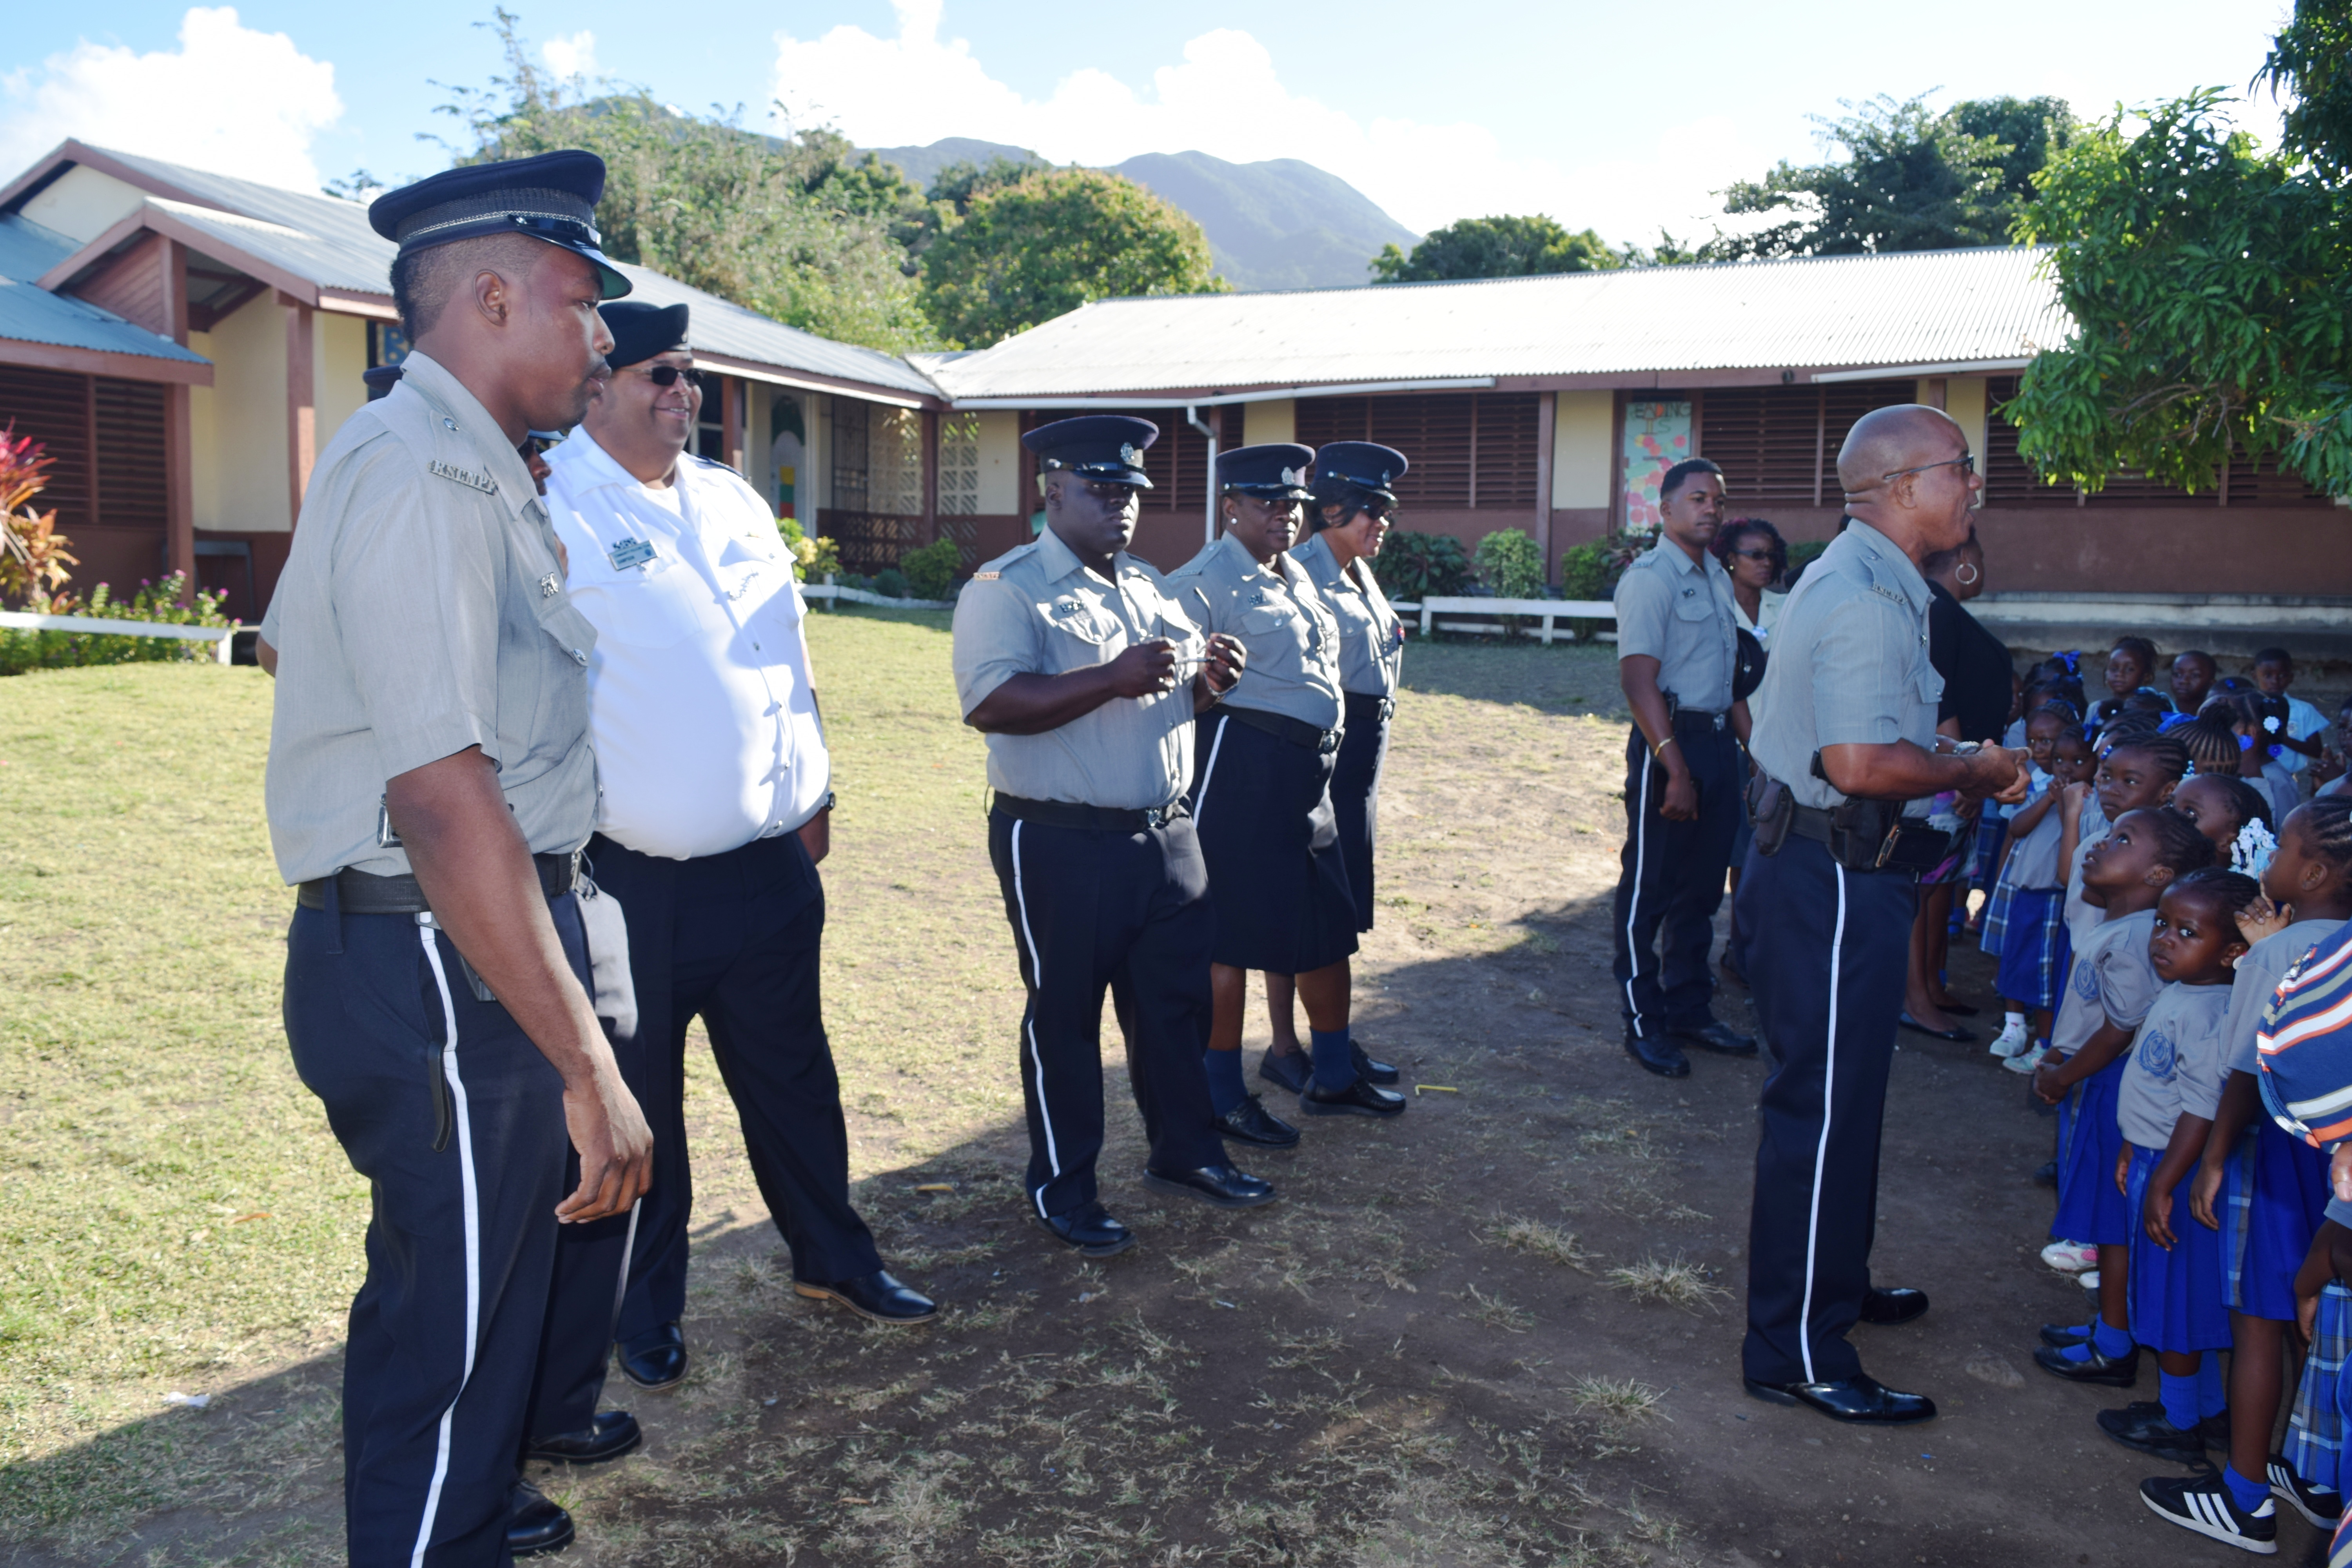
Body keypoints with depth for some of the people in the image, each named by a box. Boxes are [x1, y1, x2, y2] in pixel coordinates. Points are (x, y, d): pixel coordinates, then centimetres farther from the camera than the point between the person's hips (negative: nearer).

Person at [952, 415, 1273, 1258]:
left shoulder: (1152, 588, 15)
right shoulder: (1006, 589, -9)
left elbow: (1183, 693, 23)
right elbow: (990, 704, -23)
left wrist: (1211, 678, -1)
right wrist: (1113, 679, -28)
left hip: (1164, 834, 7)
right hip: (1061, 845, -7)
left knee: (1177, 1000, 15)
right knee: (1064, 1016, 6)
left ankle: (1185, 1152, 33)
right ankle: (1061, 1188, 21)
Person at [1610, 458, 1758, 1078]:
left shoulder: (1718, 578, 15)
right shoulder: (1650, 578, -12)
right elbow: (1639, 679, -19)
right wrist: (1676, 770, -23)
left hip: (1718, 740, 9)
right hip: (1671, 741, -8)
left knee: (1702, 887, 15)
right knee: (1650, 888, 0)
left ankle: (1690, 1010, 26)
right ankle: (1644, 1024, 9)